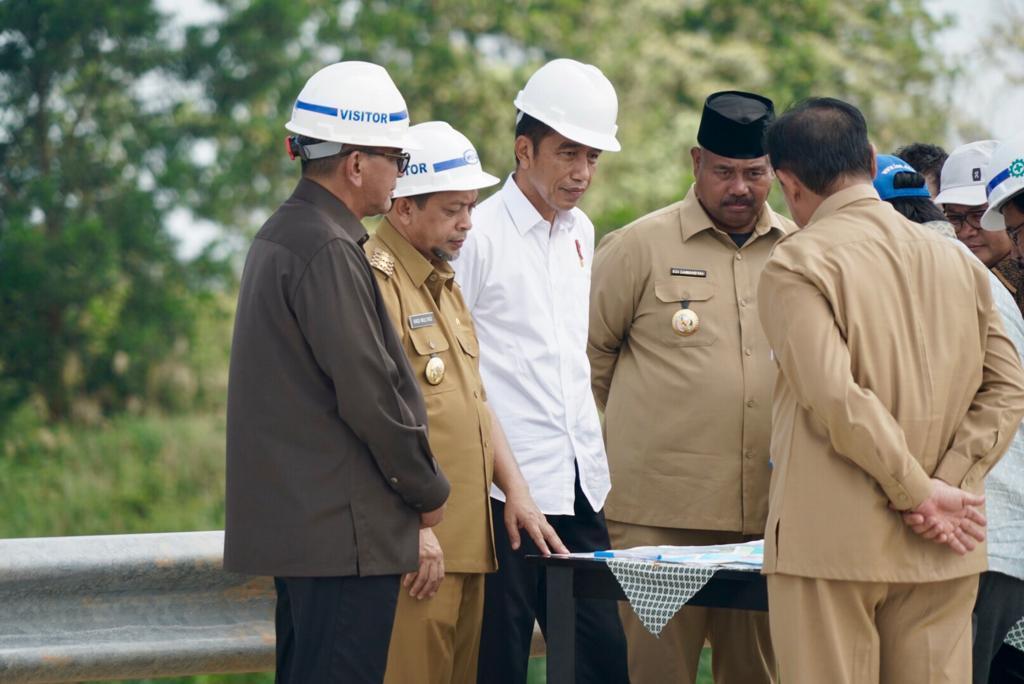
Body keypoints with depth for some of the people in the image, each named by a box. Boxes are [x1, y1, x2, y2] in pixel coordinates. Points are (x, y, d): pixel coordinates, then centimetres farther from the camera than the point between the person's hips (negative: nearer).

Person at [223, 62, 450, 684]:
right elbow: (370, 394, -19)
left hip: (295, 522, 11)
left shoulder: (282, 236, 15)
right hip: (342, 531, -11)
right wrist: (428, 492, -5)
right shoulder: (328, 252, -17)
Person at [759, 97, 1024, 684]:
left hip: (833, 543, -5)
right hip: (943, 555, 5)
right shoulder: (958, 262, 10)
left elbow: (835, 396, -18)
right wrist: (945, 485, -3)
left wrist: (922, 492, -11)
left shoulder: (797, 264, -7)